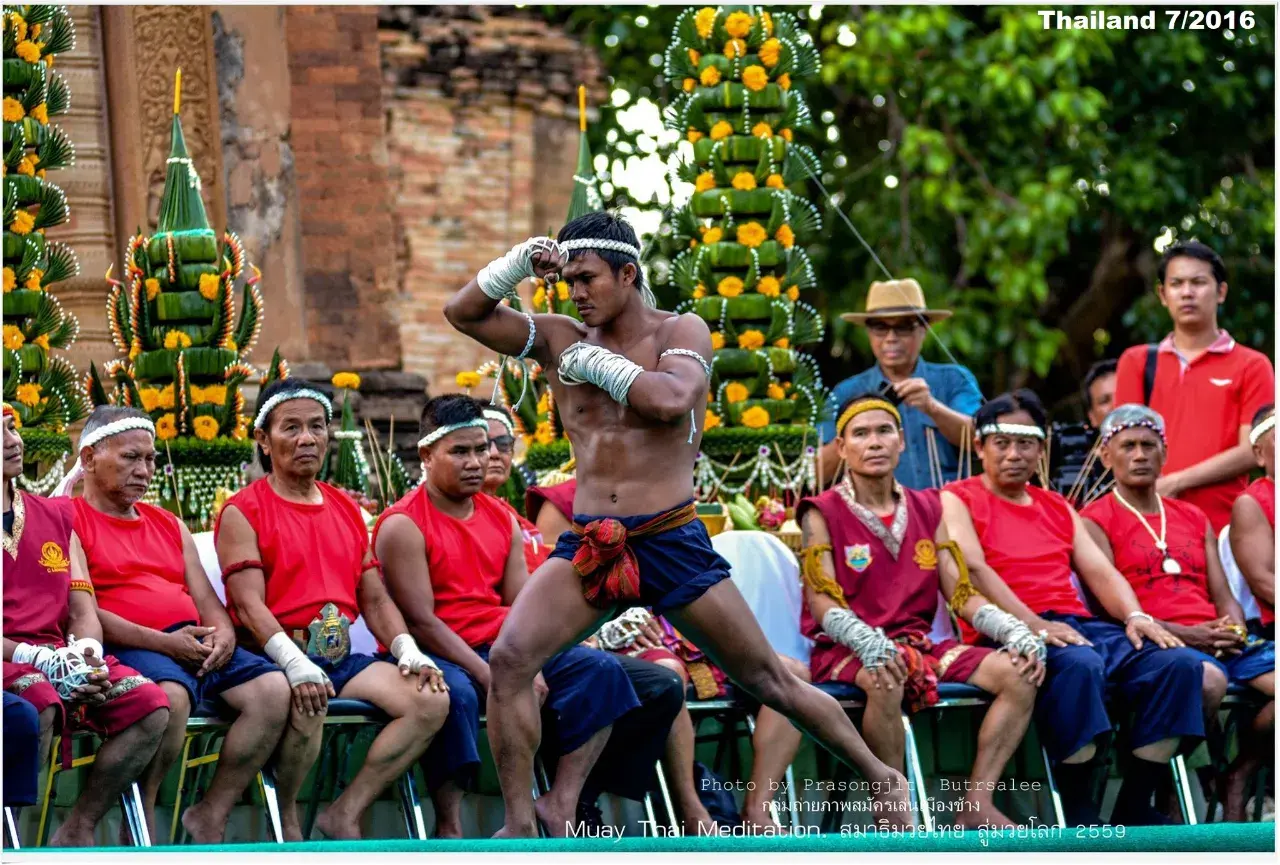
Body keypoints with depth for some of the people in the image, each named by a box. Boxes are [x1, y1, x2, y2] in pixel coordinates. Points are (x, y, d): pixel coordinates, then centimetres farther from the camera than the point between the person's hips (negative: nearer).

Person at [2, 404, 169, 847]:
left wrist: (86, 654, -8)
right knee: (38, 700, -38)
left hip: (56, 657, 7)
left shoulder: (55, 516, 20)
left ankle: (78, 829, -10)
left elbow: (83, 610, 15)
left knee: (149, 704, -14)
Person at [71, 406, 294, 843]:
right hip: (126, 648, -7)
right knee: (171, 694, -39)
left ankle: (212, 814, -10)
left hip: (196, 646, 7)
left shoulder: (168, 525, 28)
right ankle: (142, 820, -19)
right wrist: (162, 642, -17)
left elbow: (207, 600, 23)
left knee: (273, 688, -18)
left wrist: (222, 634, -2)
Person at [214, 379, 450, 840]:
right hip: (277, 658, -6)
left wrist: (408, 650, -2)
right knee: (307, 704, -38)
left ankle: (345, 815, -11)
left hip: (342, 657, 6)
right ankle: (285, 820, -11)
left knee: (431, 700, -16)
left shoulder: (346, 509, 21)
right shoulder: (243, 512, 1)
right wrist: (295, 663, -29)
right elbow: (249, 603, -12)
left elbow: (374, 598, 18)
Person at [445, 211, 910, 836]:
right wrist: (518, 264, -7)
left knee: (767, 680, 3)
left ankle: (882, 779, 20)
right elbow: (463, 313, 7)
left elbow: (670, 399, -20)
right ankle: (520, 826, -12)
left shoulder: (680, 332, 0)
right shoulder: (561, 339, 11)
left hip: (669, 543, -3)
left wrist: (599, 363, -9)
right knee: (509, 660, -18)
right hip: (587, 544, 3)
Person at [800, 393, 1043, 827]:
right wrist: (868, 642, -32)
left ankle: (977, 806, -18)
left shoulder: (927, 509, 15)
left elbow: (961, 593, 11)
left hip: (919, 642, 6)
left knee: (1019, 672, -15)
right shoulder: (823, 514, 0)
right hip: (845, 651, -6)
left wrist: (1016, 631, -7)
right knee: (886, 679, -40)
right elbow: (823, 602, -11)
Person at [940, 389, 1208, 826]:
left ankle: (1134, 809, -15)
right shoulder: (958, 500, 9)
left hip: (1079, 625, 7)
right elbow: (974, 569, -8)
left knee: (1181, 662, -17)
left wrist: (1136, 617, -4)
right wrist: (1033, 624, -21)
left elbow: (1100, 572, 18)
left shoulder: (1058, 508, 28)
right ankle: (1079, 815, -31)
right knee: (1079, 664, -39)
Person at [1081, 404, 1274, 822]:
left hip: (1218, 640, 6)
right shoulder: (1095, 521, 7)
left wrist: (1233, 629, -4)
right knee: (1208, 678, -39)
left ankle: (1237, 780, -4)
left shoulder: (1194, 519, 26)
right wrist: (1185, 635, -14)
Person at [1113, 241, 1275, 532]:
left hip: (1224, 526, -2)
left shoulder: (1252, 366, 8)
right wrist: (1150, 492, -11)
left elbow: (1251, 452, -2)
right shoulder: (1136, 362, 16)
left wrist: (1174, 483, -10)